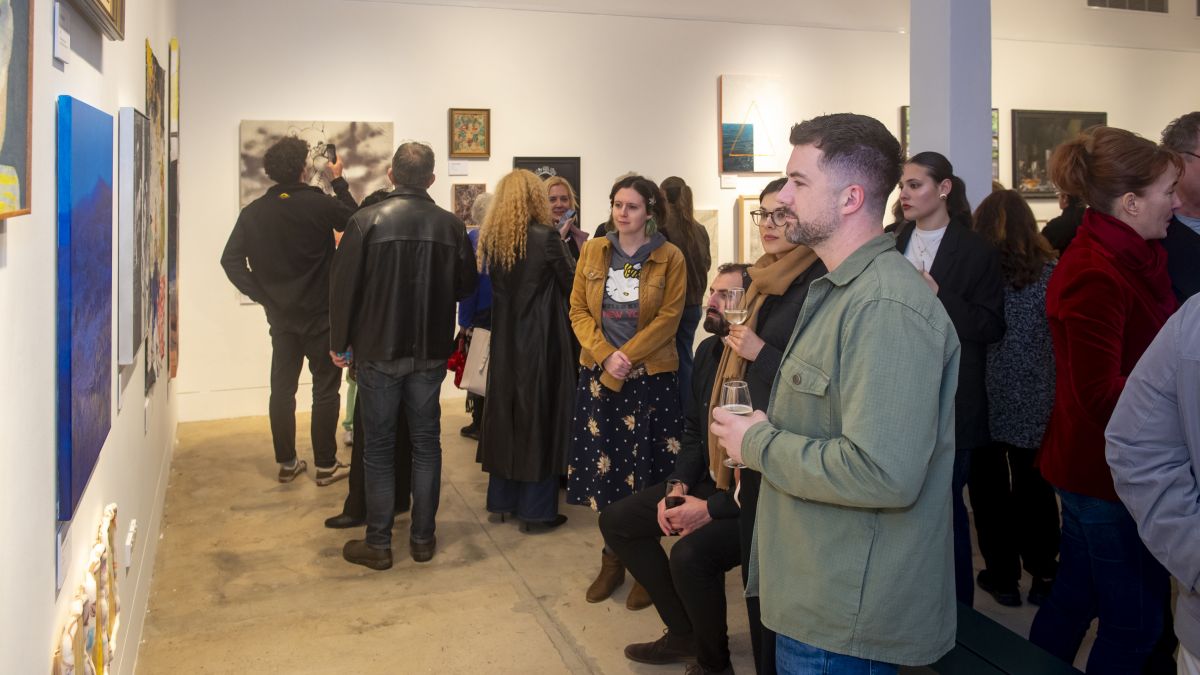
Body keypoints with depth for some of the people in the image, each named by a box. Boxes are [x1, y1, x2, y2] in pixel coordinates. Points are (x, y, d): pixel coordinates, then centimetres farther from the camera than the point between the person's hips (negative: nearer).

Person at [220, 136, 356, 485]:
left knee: (282, 388, 12)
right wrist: (339, 181, 13)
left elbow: (231, 259, -4)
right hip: (320, 314, -4)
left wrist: (262, 295, 0)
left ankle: (287, 463, 20)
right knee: (325, 389, 5)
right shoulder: (319, 204, -14)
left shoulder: (254, 211, -1)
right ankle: (325, 465, 10)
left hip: (280, 316, 4)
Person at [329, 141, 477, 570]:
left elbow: (343, 286, -9)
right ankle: (423, 538, 21)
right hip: (430, 353, 2)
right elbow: (466, 287, 4)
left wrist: (339, 342, 3)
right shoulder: (451, 225, -4)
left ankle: (378, 544, 16)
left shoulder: (366, 221, -11)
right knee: (426, 443, 13)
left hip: (378, 352, -2)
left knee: (378, 448, 8)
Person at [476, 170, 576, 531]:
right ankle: (536, 510, 8)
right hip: (541, 339, -5)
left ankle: (501, 498, 24)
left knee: (505, 412, 14)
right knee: (538, 415, 2)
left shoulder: (491, 238, 3)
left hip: (505, 339, 6)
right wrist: (563, 245, 11)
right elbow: (571, 284, -6)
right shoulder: (546, 237, -14)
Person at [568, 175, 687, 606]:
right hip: (598, 374, 3)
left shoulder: (670, 258, -2)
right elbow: (578, 310, 5)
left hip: (650, 376, -3)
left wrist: (627, 357, -16)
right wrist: (606, 355, -10)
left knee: (645, 469, 1)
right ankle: (612, 561, 18)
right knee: (605, 466, 5)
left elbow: (668, 318, -7)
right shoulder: (592, 251, 7)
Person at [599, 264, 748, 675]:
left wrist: (711, 509, -22)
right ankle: (684, 633, 17)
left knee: (690, 553, -33)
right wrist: (677, 487, -2)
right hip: (704, 484, 9)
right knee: (615, 520, 6)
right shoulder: (708, 351, 5)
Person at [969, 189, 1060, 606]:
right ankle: (1042, 575, 25)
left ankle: (1003, 575, 20)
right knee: (1034, 486, 15)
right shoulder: (1051, 270, -5)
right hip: (1036, 403, 2)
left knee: (989, 488, 11)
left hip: (986, 400, -2)